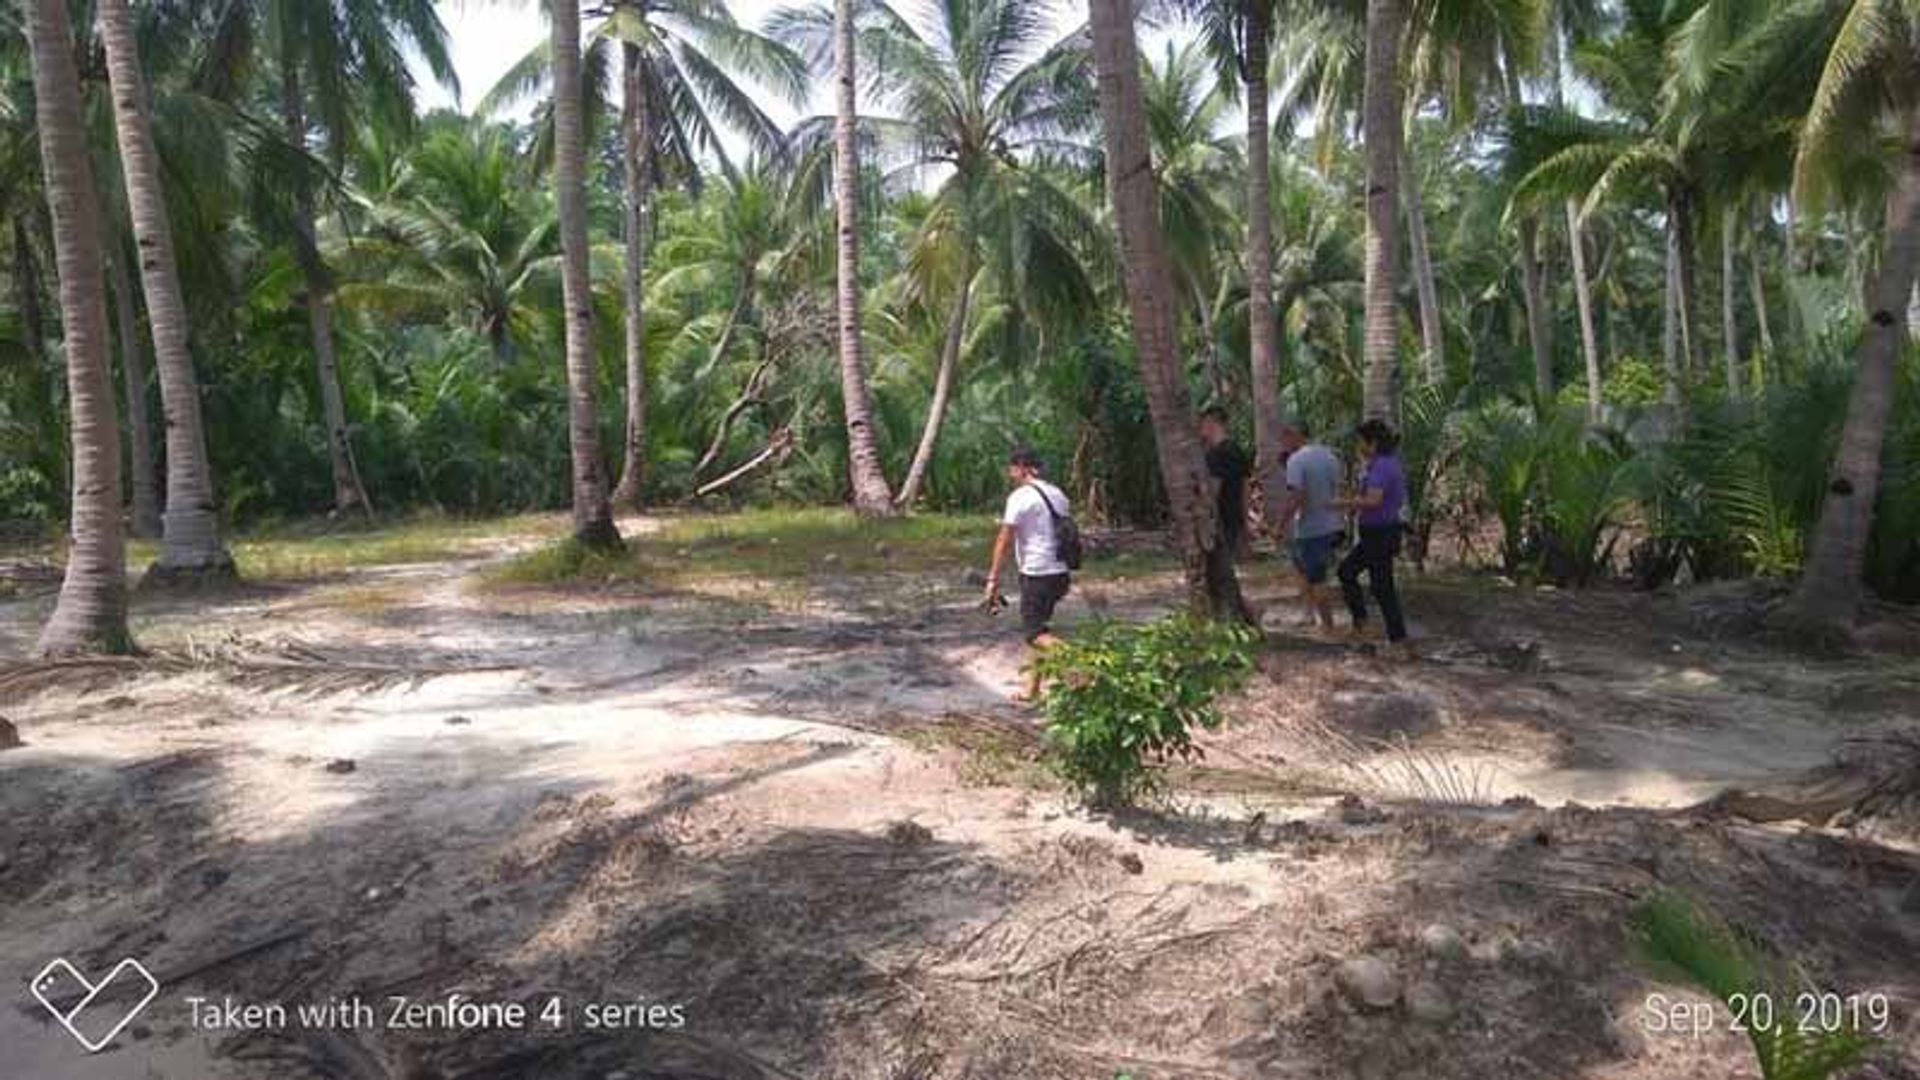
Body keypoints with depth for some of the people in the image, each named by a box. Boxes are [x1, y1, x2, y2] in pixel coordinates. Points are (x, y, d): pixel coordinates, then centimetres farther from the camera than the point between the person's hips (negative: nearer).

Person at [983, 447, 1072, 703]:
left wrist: (993, 579, -13)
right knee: (1038, 629, 16)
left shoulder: (1020, 497, -11)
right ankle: (1032, 688, 19)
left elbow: (1004, 540, -14)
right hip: (1060, 573, 8)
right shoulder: (1057, 494, 13)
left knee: (1034, 634, -5)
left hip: (1036, 574, -8)